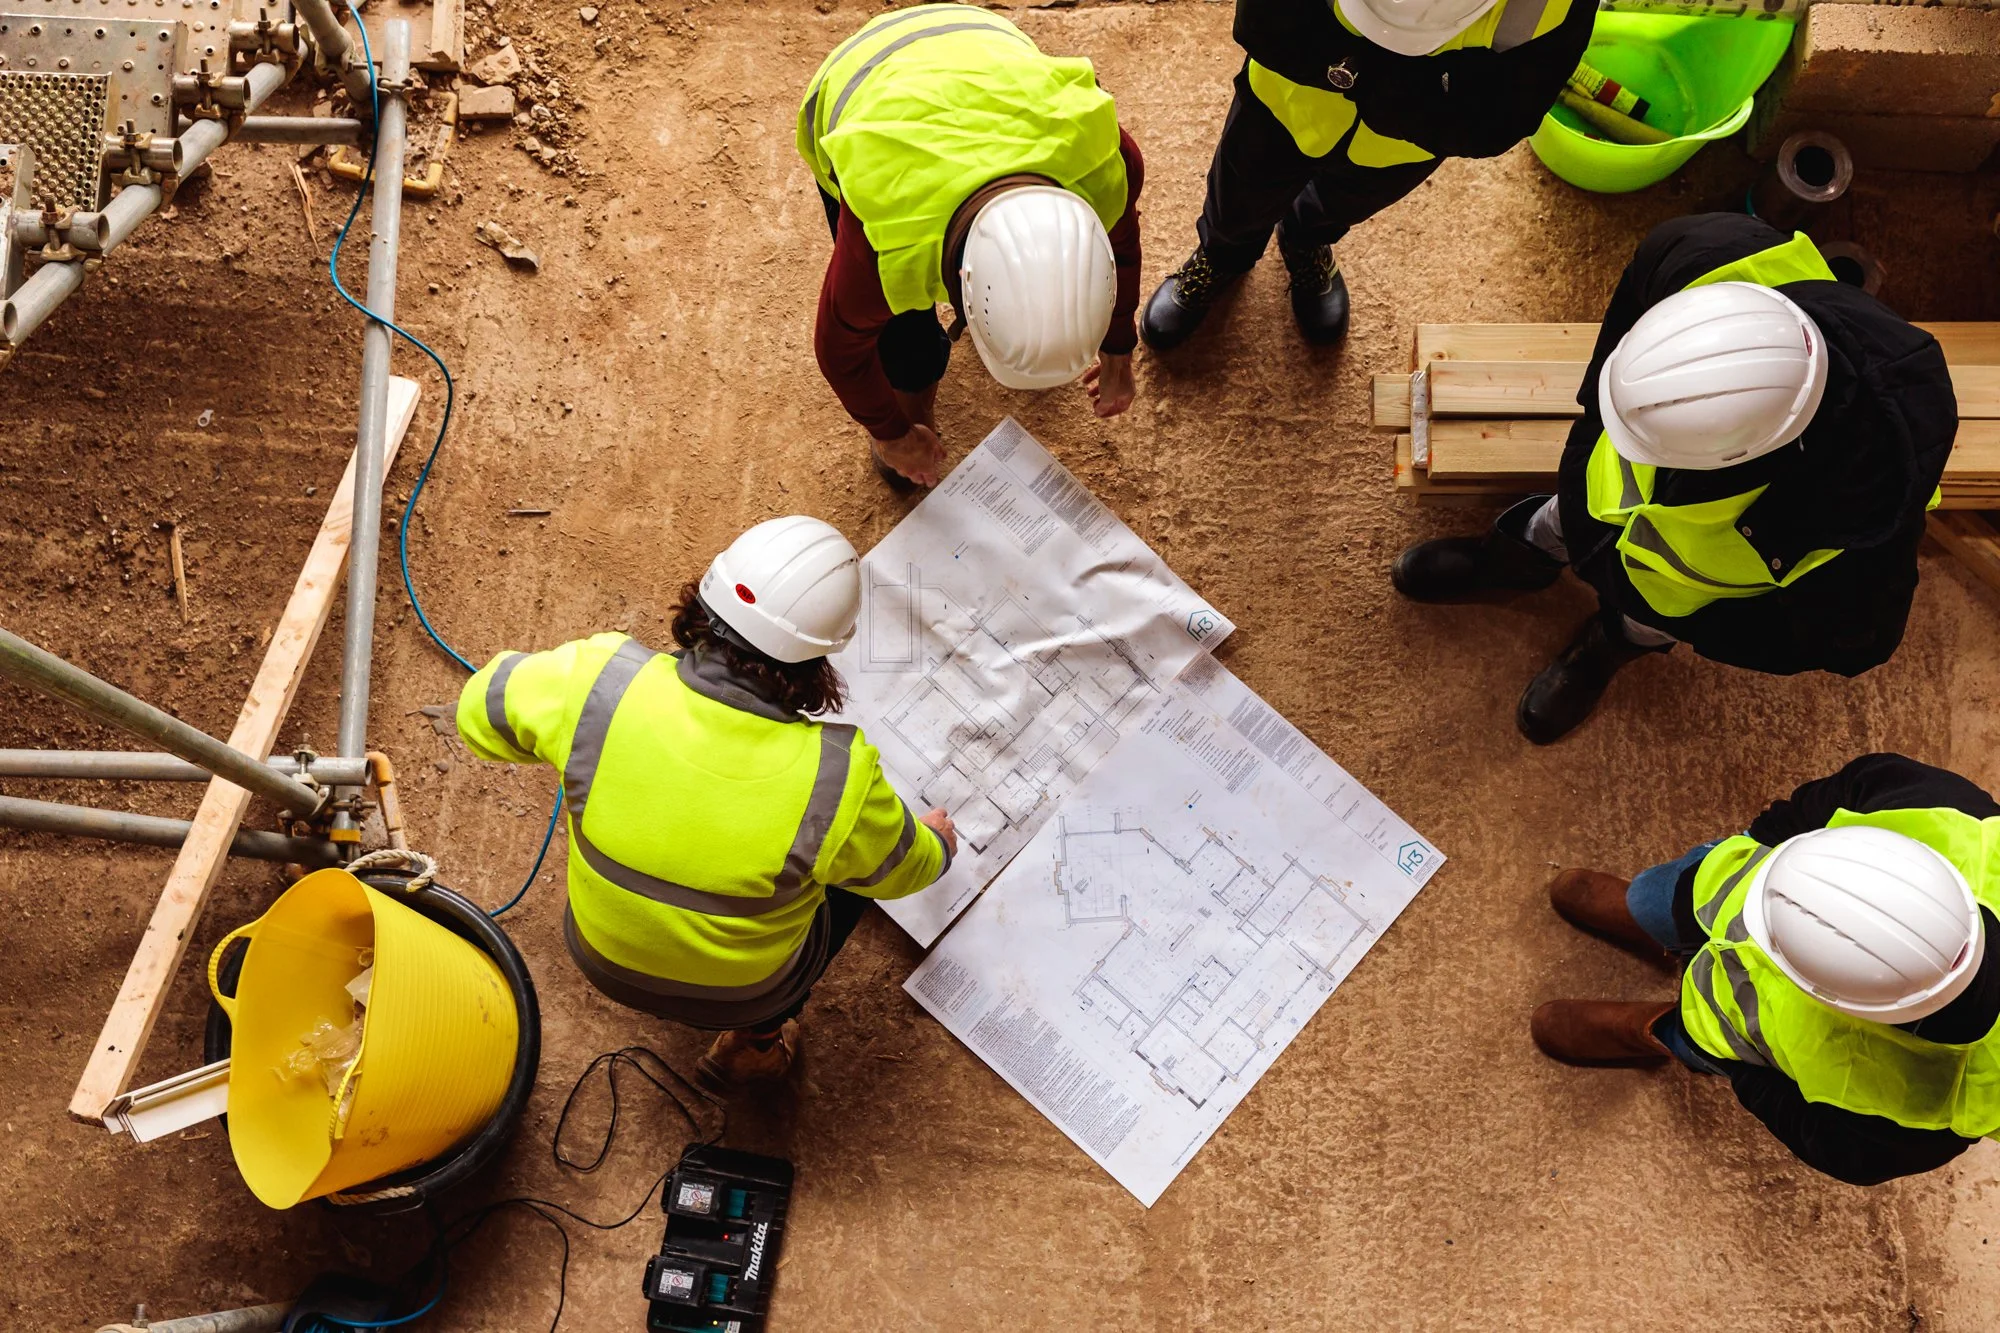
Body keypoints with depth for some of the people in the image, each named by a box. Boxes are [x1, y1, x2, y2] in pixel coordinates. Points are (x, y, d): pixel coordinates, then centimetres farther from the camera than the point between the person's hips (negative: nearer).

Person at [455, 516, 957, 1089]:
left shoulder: (603, 683, -31)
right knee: (855, 868, 22)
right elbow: (898, 867, -11)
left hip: (602, 958, 3)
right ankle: (752, 1043, 31)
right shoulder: (836, 780, -35)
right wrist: (939, 846, 13)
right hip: (737, 992, -2)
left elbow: (483, 704, -9)